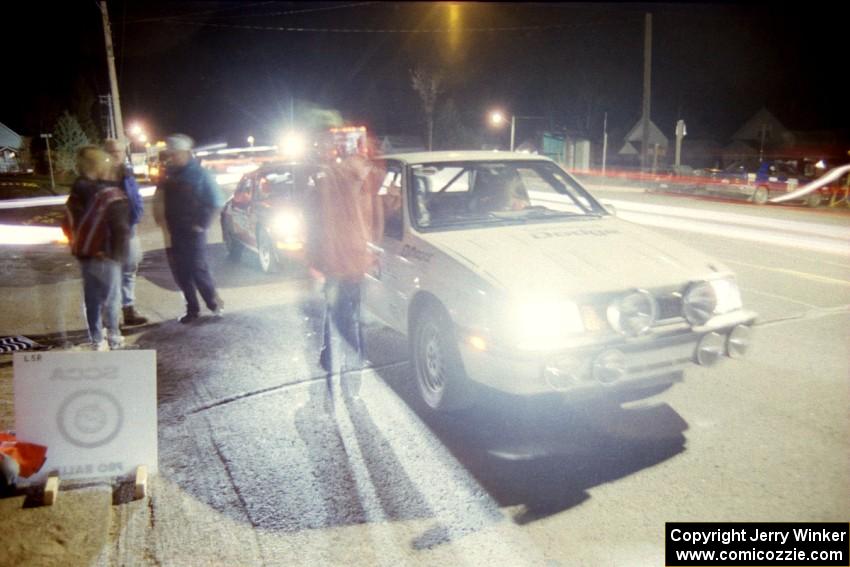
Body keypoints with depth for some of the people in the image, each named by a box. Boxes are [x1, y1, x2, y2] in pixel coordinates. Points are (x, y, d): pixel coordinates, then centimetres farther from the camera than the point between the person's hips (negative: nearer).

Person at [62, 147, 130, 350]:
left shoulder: (76, 194, 5)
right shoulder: (113, 196, -17)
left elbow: (68, 225, 10)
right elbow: (122, 230, -22)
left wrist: (78, 244, 19)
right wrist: (117, 254, -10)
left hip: (83, 254, 7)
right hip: (104, 257, -6)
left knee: (91, 299, 14)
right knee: (111, 298, 7)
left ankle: (97, 340, 21)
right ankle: (113, 337, 15)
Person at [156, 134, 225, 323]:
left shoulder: (200, 174, -10)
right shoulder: (169, 173, 7)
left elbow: (216, 201, -11)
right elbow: (161, 196, 17)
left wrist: (202, 224, -12)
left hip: (192, 231, -6)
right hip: (174, 231, 6)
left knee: (198, 268, -6)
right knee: (180, 271, 7)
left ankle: (214, 302, 15)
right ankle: (192, 309, 18)